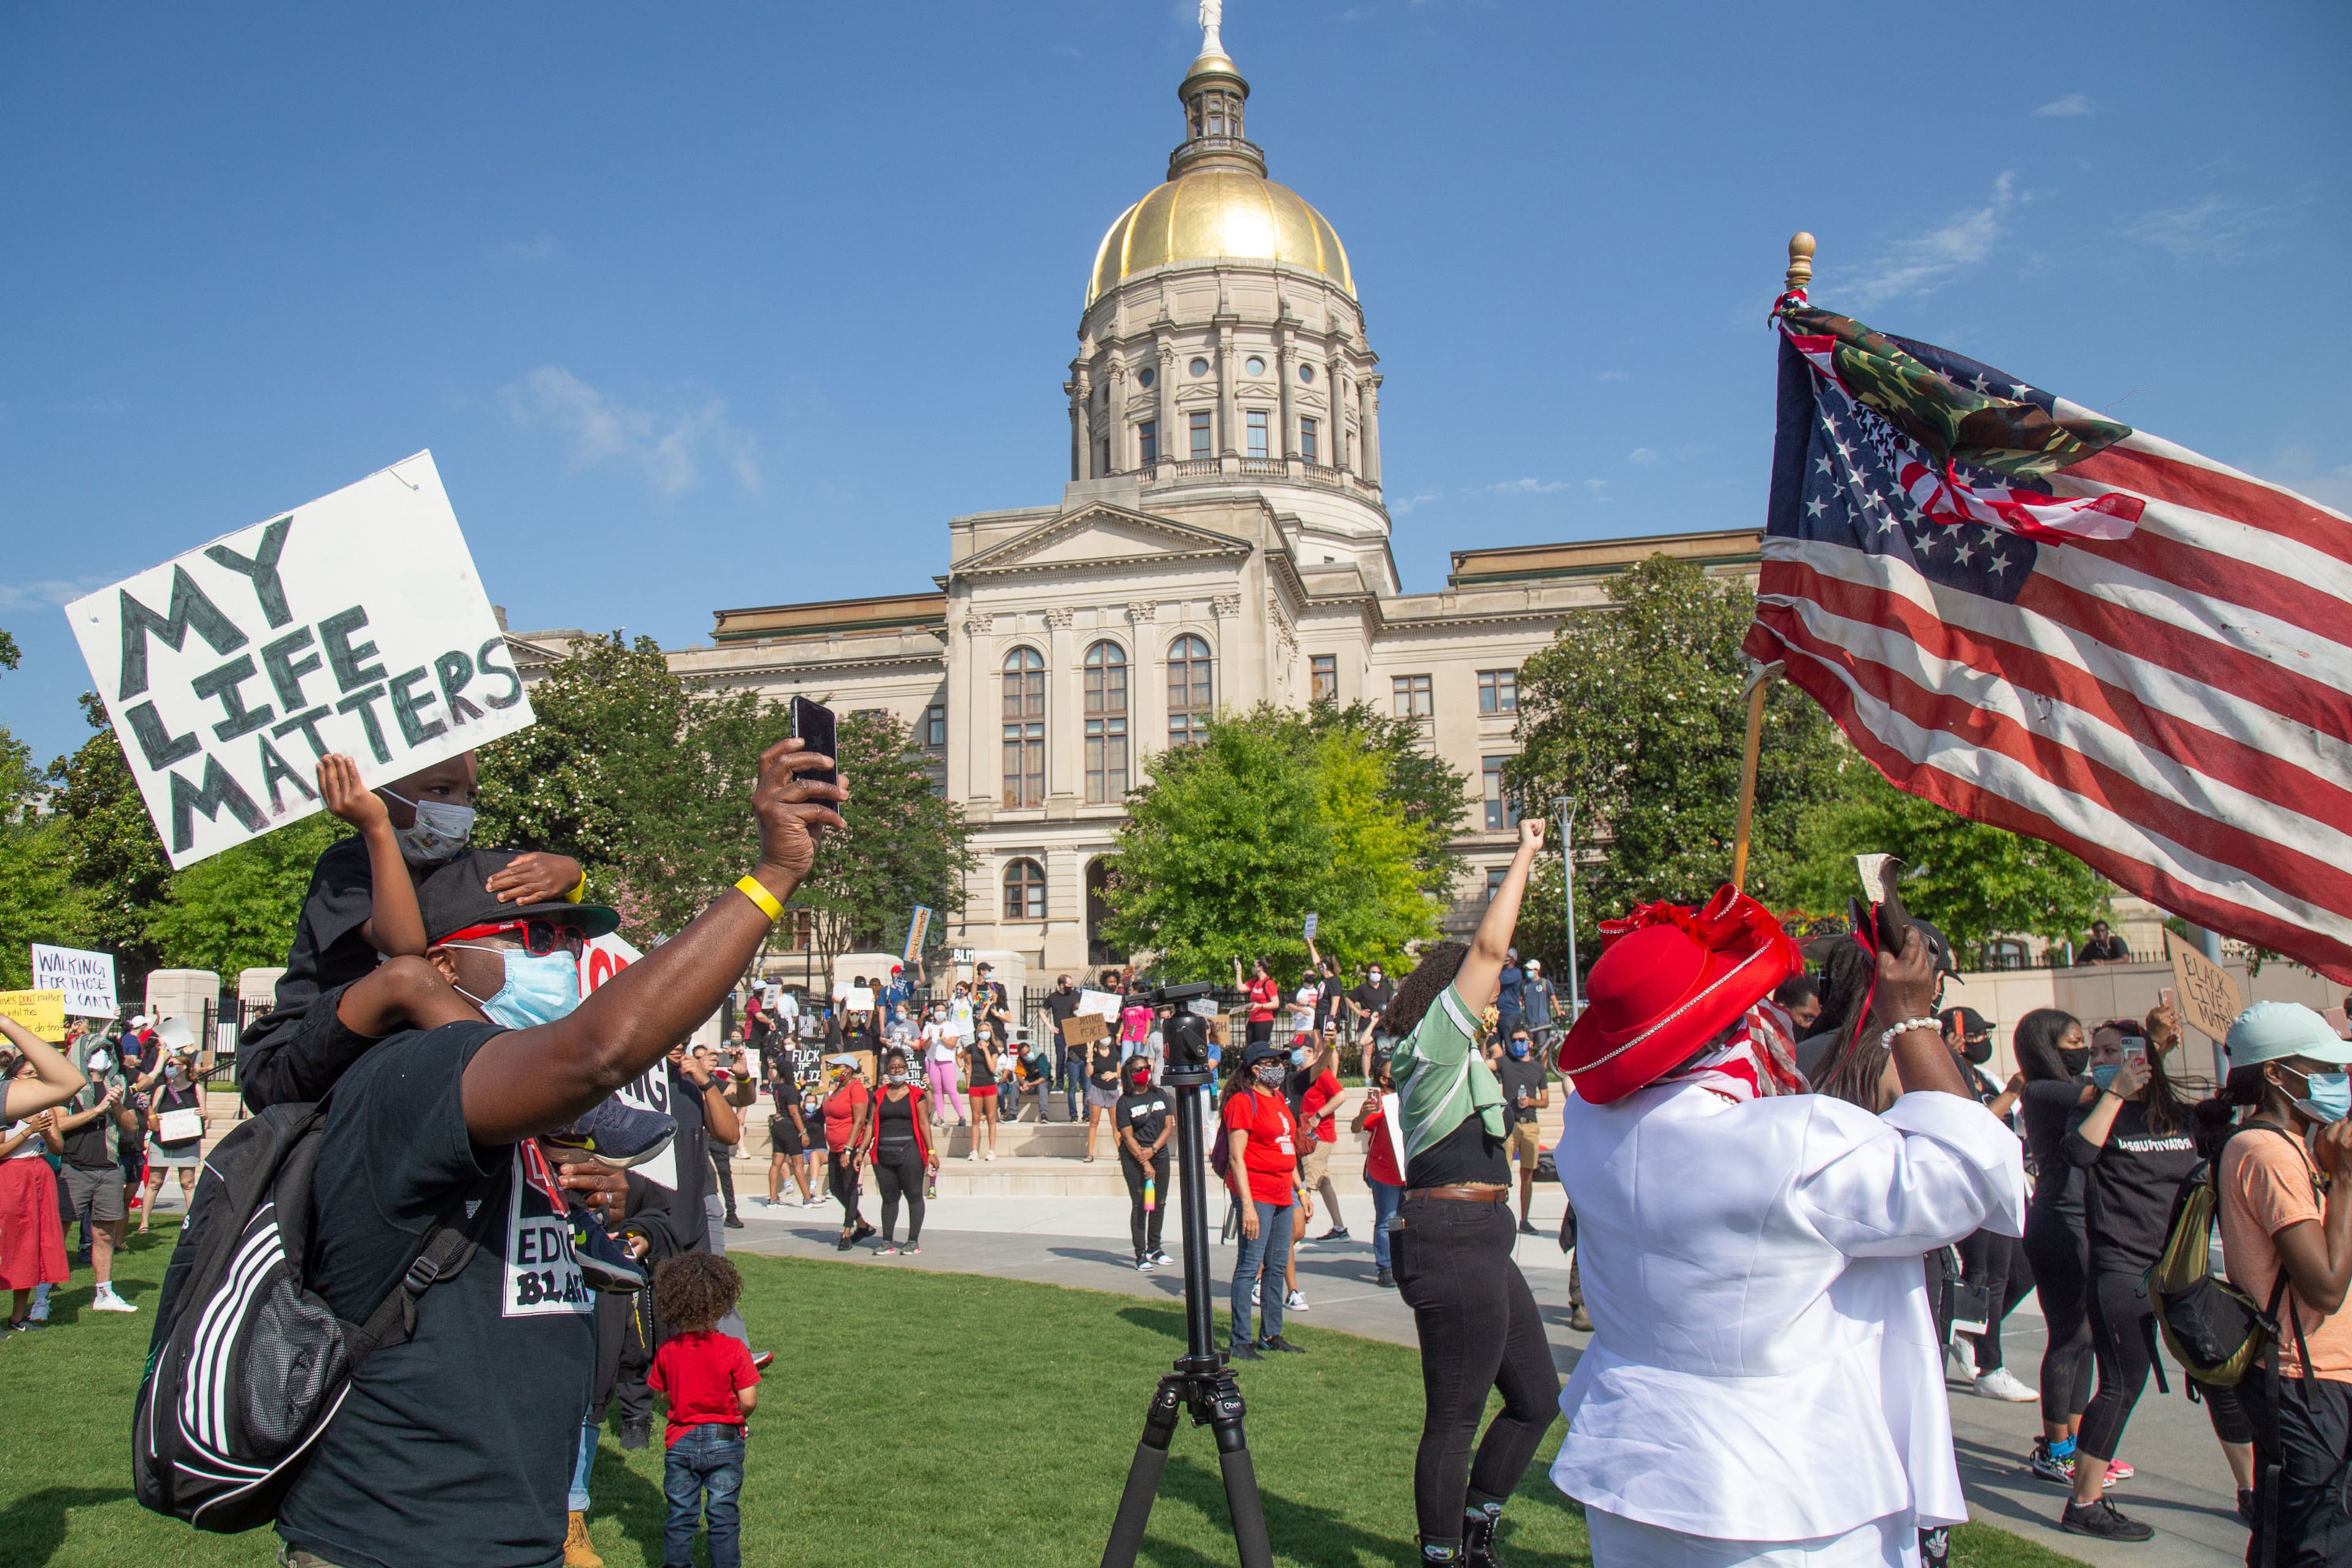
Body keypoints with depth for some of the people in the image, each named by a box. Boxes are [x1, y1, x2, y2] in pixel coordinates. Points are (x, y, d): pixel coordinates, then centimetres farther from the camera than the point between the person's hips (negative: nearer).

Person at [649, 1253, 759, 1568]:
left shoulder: (667, 1351, -8)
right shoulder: (733, 1349, -17)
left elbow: (663, 1394, 1)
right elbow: (749, 1401, -15)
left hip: (680, 1441, 2)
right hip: (724, 1440, -2)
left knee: (680, 1516, 15)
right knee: (724, 1516, 10)